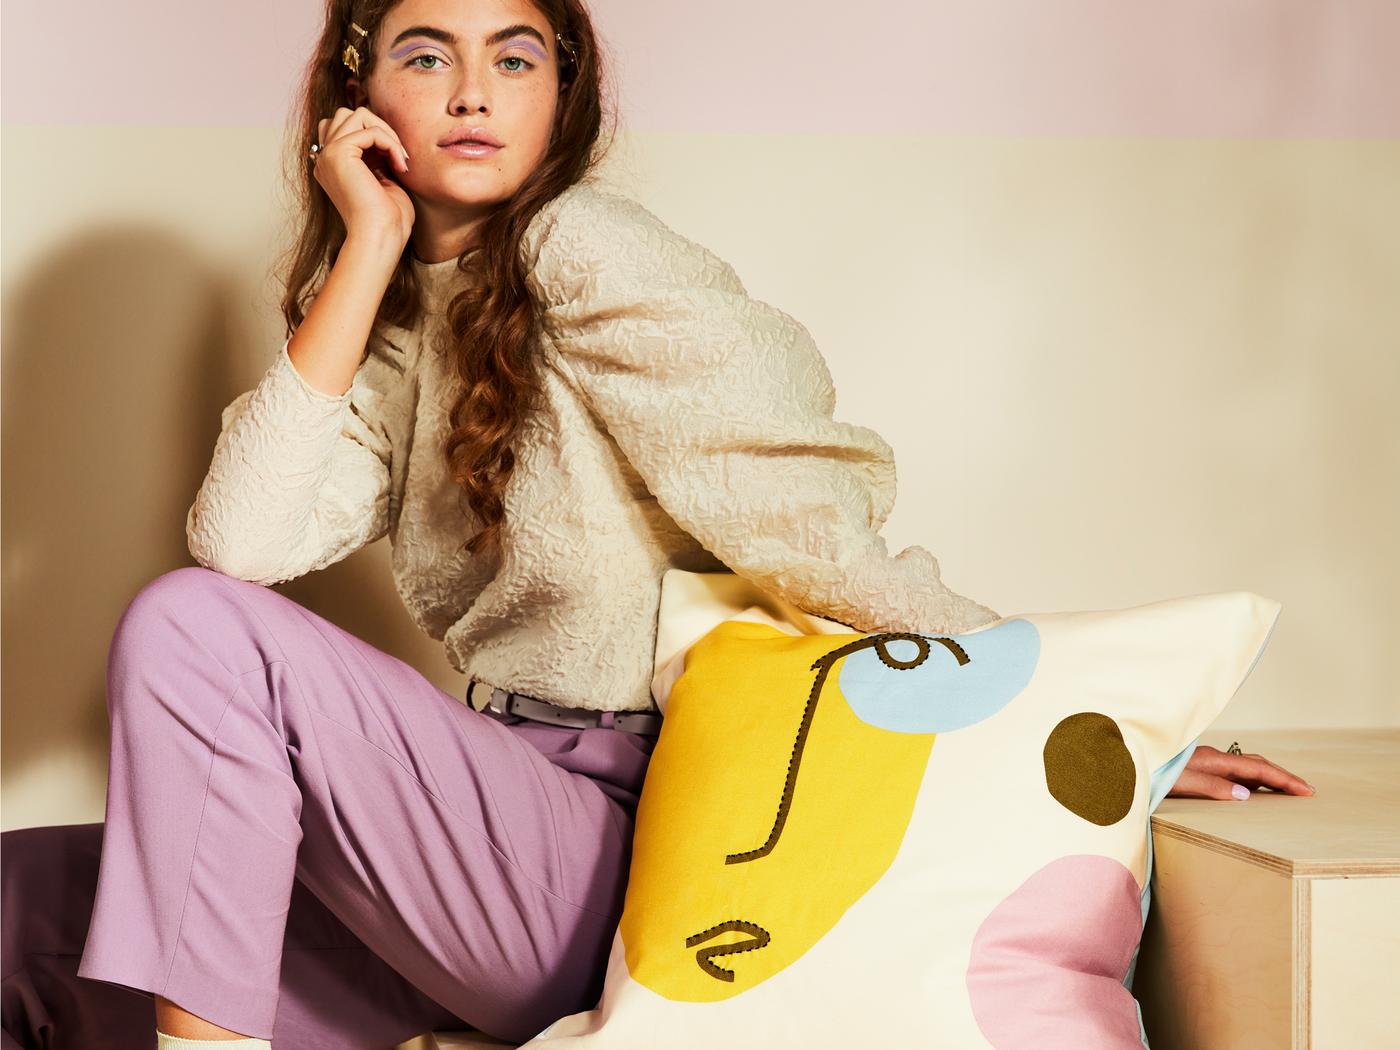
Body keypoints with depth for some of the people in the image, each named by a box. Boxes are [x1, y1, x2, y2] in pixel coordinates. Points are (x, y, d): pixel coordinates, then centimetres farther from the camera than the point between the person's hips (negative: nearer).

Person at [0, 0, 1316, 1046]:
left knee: (193, 627, -18)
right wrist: (368, 253, -3)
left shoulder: (587, 253, -8)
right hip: (507, 847, 7)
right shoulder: (396, 324, 13)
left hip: (619, 856, -7)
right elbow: (238, 539, -4)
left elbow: (804, 514, -12)